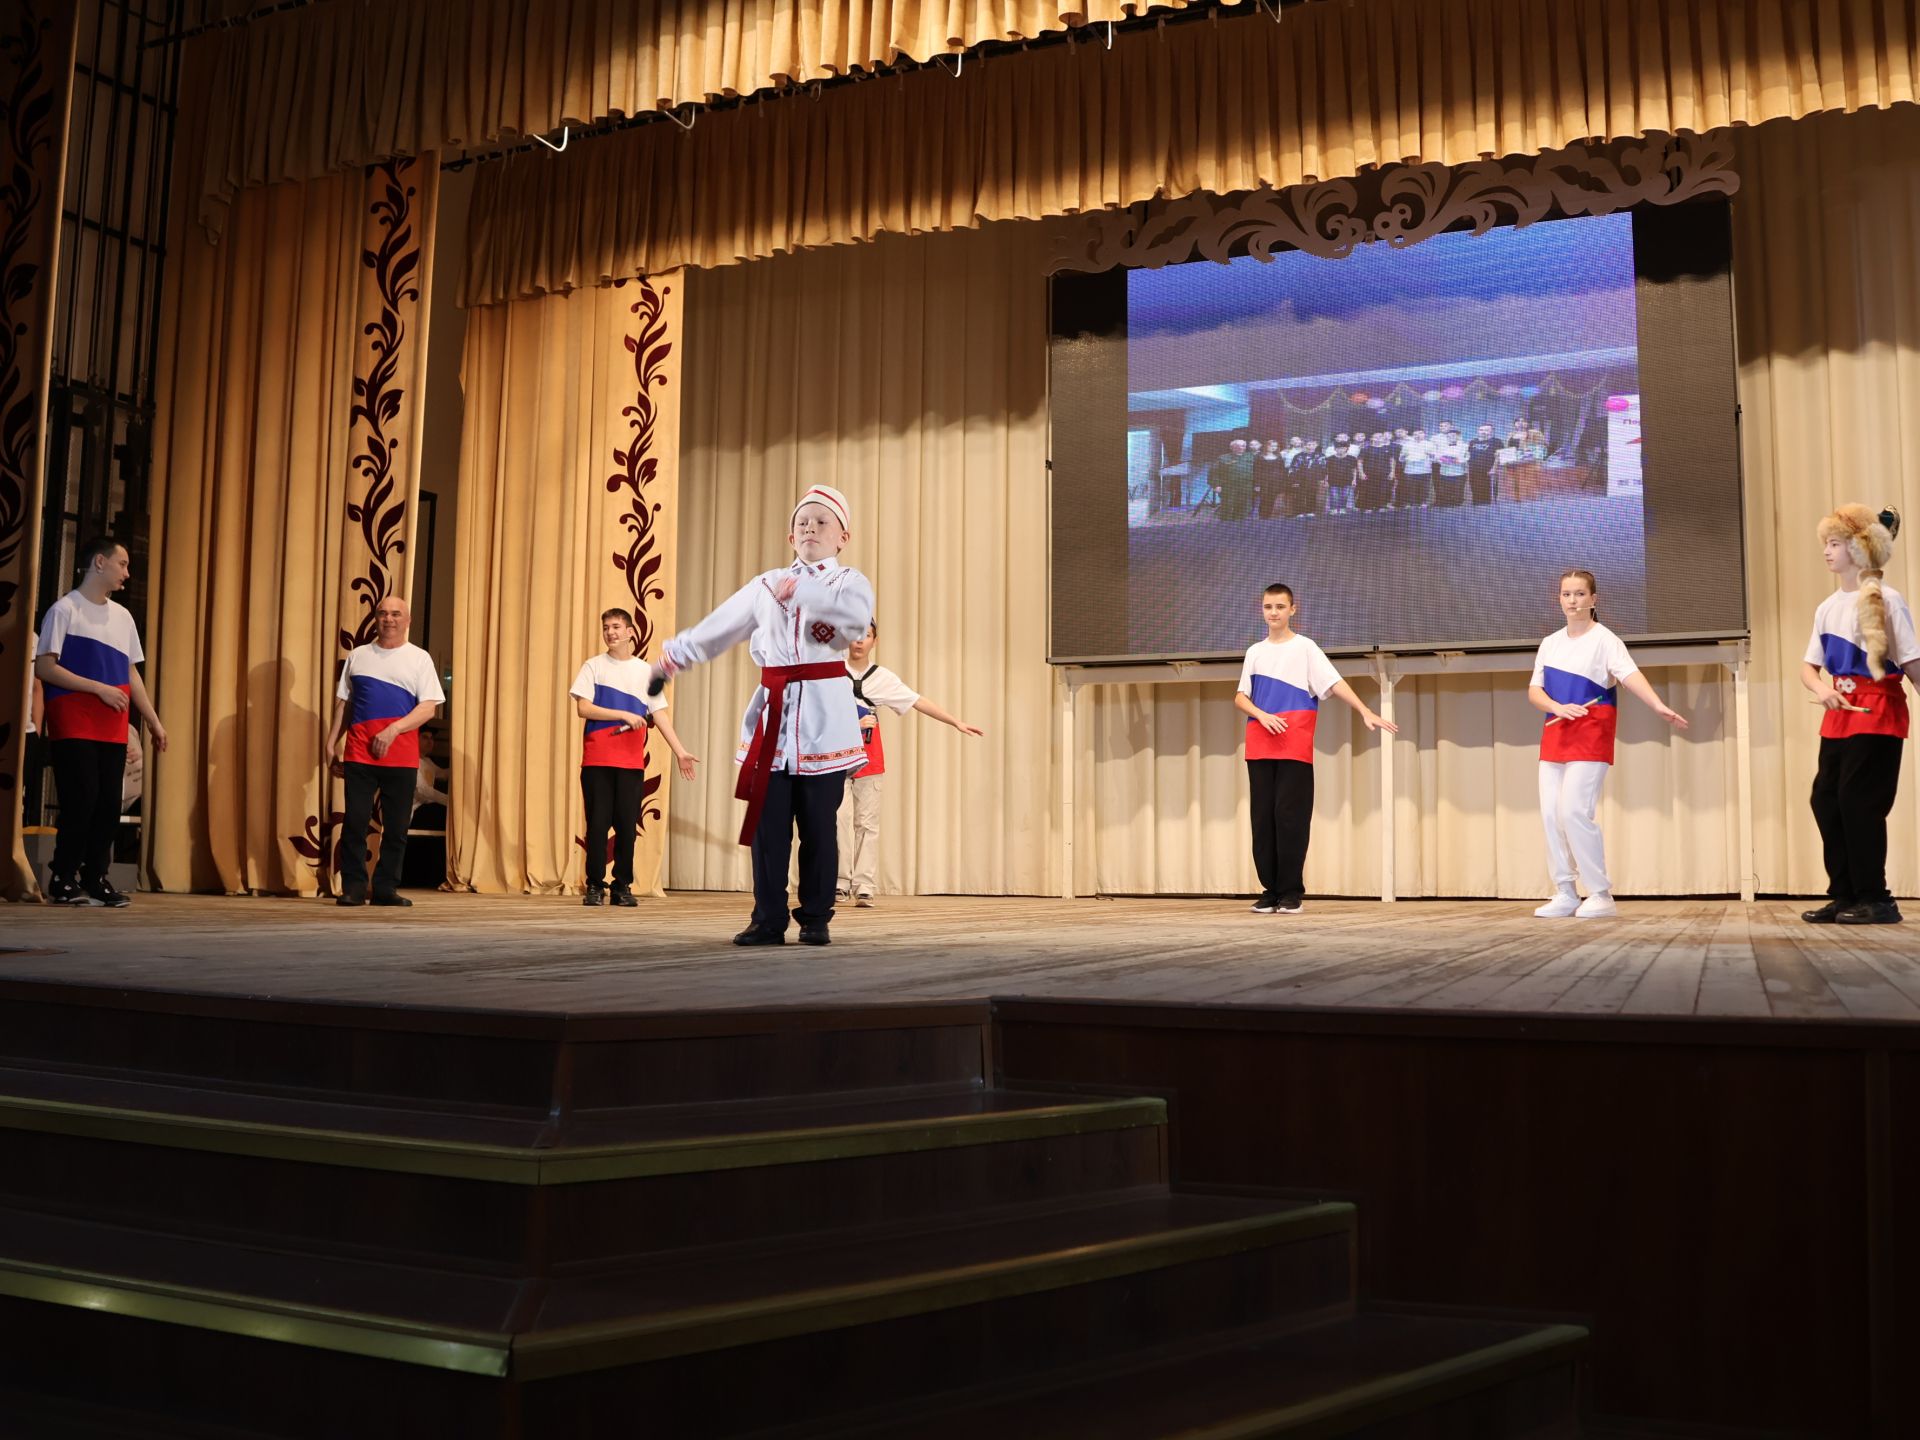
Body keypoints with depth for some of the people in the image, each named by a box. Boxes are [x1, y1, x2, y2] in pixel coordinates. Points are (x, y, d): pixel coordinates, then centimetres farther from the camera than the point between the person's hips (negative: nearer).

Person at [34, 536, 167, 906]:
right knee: (81, 800, -9)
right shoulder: (64, 609, -4)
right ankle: (62, 880, 1)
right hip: (73, 725, -6)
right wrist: (100, 688, -15)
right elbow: (44, 667, -10)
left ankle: (95, 878, 9)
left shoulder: (122, 616, 15)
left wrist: (154, 721, 13)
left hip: (113, 729, 6)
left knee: (109, 804, 2)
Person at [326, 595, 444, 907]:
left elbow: (429, 707, -2)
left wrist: (392, 730, -14)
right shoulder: (357, 656, 14)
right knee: (355, 822, -4)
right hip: (359, 752, 1)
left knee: (396, 826, 1)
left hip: (401, 755, -1)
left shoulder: (419, 659, 7)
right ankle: (353, 888, 3)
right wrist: (332, 743, 8)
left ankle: (386, 888, 10)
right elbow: (344, 704, 17)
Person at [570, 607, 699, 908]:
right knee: (598, 822, -2)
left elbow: (659, 714, 8)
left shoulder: (646, 671, 10)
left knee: (627, 824, 2)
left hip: (631, 761, 2)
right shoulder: (594, 666, 4)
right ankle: (595, 886, 6)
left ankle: (623, 886, 10)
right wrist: (624, 715, -14)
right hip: (597, 759, -2)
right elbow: (583, 708, -6)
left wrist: (680, 751, 1)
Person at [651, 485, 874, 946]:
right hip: (774, 712, 3)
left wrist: (801, 591, -24)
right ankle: (769, 920, 4)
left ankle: (816, 918, 11)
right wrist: (673, 656, 25)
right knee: (768, 821, -1)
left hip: (824, 715, -3)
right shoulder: (767, 585, 15)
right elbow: (716, 629, 23)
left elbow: (857, 615, -21)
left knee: (818, 824, 0)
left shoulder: (849, 581, 4)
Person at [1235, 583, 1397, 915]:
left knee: (1290, 818, -8)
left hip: (1295, 747, -4)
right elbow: (1240, 698, 13)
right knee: (1263, 818, 3)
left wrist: (1366, 712, -18)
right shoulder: (1255, 652, 16)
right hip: (1259, 747, 4)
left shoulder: (1305, 648, 4)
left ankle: (1291, 893, -3)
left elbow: (1336, 683, -6)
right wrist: (1262, 714, -8)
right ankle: (1270, 891, 9)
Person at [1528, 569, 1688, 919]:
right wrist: (1558, 707, -12)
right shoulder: (1550, 644, 13)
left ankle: (1601, 894, -4)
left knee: (1574, 811, -14)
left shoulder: (1604, 639, -5)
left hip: (1590, 735, -6)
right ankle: (1565, 894, 10)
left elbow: (1631, 675, -20)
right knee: (1551, 814, 2)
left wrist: (1660, 706, -37)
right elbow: (1534, 690, 9)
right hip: (1555, 733, 6)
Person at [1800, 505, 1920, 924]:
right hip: (1840, 715, 7)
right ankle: (1844, 895, 12)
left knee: (1859, 800, -9)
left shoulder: (1886, 600, -9)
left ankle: (1875, 899, 1)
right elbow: (1808, 667, 12)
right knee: (1825, 798, 4)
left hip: (1878, 712, -7)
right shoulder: (1827, 607, 10)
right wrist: (1822, 689, -9)